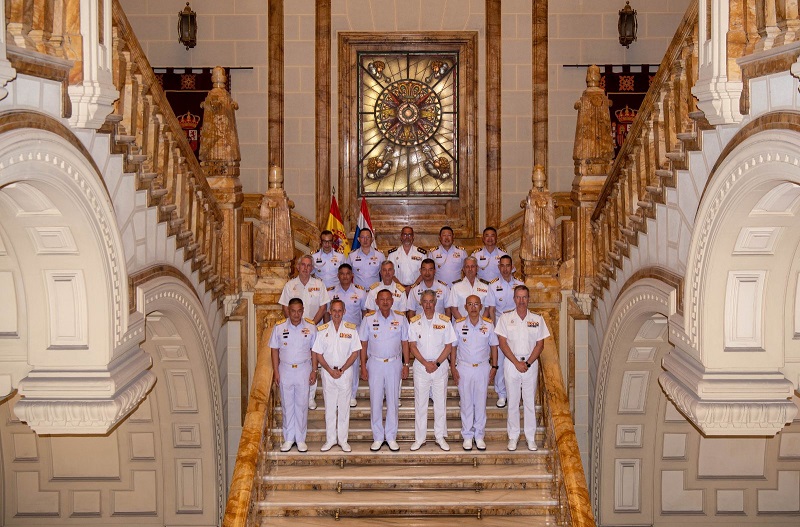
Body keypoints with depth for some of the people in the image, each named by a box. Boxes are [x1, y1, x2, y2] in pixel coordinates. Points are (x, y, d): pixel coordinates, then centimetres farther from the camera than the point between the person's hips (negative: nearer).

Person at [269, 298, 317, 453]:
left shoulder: (310, 326, -5)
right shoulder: (279, 327, -5)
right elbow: (274, 350, 0)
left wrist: (314, 371, -1)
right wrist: (276, 372, -3)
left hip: (304, 370, 0)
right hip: (285, 369, 0)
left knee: (302, 405, 6)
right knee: (287, 405, 8)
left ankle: (300, 439, 18)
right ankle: (288, 438, 20)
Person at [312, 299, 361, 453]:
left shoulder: (351, 329, -1)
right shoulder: (322, 330, 0)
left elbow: (355, 352, -2)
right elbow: (318, 354, 0)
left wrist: (342, 370, -10)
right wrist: (330, 370, -10)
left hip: (345, 372, 0)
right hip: (327, 372, 1)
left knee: (344, 407, 5)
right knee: (329, 407, 7)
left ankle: (343, 440, 15)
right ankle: (330, 439, 17)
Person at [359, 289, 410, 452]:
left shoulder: (401, 318, 1)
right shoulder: (368, 319, -1)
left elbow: (405, 342, 5)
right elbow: (363, 344, 1)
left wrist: (406, 364, 1)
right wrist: (363, 367, -2)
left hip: (394, 363, 1)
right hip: (375, 363, 0)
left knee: (393, 401, 5)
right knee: (375, 401, 3)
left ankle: (391, 437, 15)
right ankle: (377, 438, 13)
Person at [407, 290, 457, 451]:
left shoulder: (445, 321, -1)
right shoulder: (414, 322, 1)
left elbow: (449, 346, -1)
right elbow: (412, 346, -1)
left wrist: (436, 363, -11)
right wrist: (425, 363, -11)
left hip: (440, 366, 0)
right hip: (420, 366, 0)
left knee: (440, 402, 5)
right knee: (420, 403, 5)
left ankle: (440, 437, 17)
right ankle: (419, 438, 14)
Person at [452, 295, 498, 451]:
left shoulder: (488, 325, -2)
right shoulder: (459, 325, -4)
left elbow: (494, 346, 6)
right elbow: (453, 347, 2)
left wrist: (494, 367, 2)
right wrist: (453, 367, -2)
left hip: (483, 368, 1)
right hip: (464, 367, -1)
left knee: (481, 403, 7)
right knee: (466, 403, 5)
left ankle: (479, 436, 18)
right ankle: (467, 436, 16)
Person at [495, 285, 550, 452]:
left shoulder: (537, 319, 4)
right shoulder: (505, 318, 1)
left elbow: (540, 344, 1)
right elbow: (502, 343, -4)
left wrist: (527, 363, -10)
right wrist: (517, 363, -11)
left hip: (531, 364, 1)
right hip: (511, 363, -1)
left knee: (530, 402, 6)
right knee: (513, 402, 5)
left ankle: (530, 437, 14)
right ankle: (513, 436, 14)